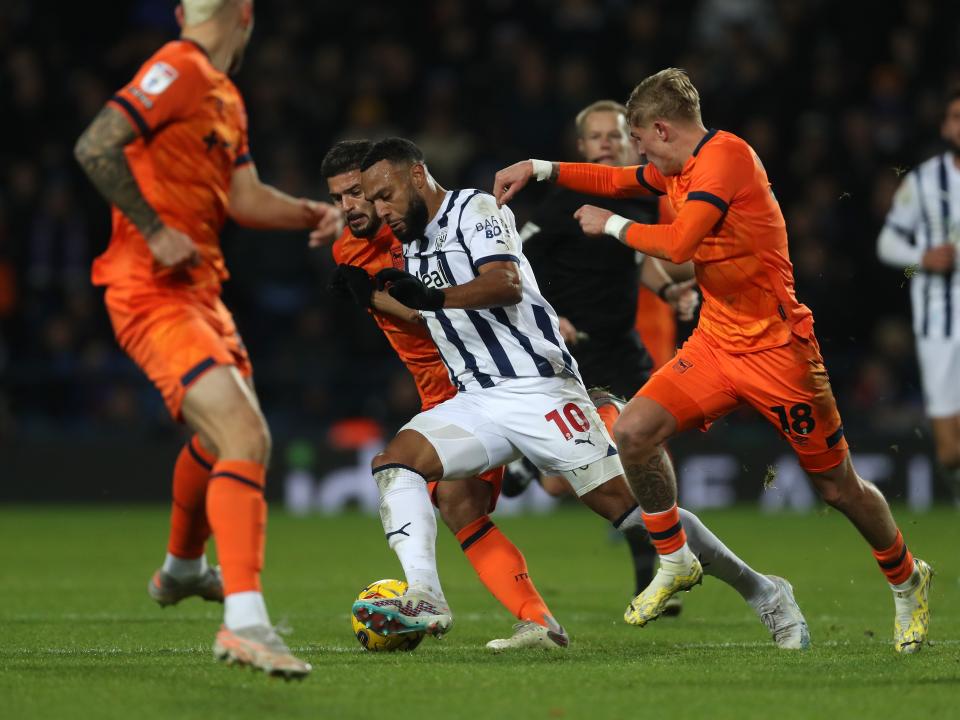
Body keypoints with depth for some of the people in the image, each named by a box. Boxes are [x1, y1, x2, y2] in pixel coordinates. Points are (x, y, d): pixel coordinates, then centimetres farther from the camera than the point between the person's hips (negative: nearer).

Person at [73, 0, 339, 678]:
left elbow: (245, 198, 14)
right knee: (245, 438, -22)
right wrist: (154, 230, -21)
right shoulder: (180, 70, -12)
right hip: (153, 294, -10)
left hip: (200, 291, 10)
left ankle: (183, 568, 52)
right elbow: (95, 146, -21)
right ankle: (244, 621, -30)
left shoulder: (226, 97, 18)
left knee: (225, 438, 28)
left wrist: (312, 213, -1)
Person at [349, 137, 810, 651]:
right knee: (394, 462, -16)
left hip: (537, 388, -8)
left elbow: (506, 282, -25)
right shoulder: (413, 248, 19)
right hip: (476, 401, 8)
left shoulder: (476, 210, -5)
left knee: (627, 503, -11)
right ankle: (424, 601, -30)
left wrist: (432, 297, -36)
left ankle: (762, 592, 2)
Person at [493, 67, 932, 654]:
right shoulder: (678, 170, 9)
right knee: (634, 433, -11)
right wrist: (539, 169, 16)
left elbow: (678, 243, -26)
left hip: (777, 350, -8)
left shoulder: (726, 156, -19)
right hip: (716, 342, 8)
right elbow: (619, 182, 27)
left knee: (839, 486, 2)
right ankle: (676, 562, 8)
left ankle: (907, 581, 27)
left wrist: (610, 225, -11)